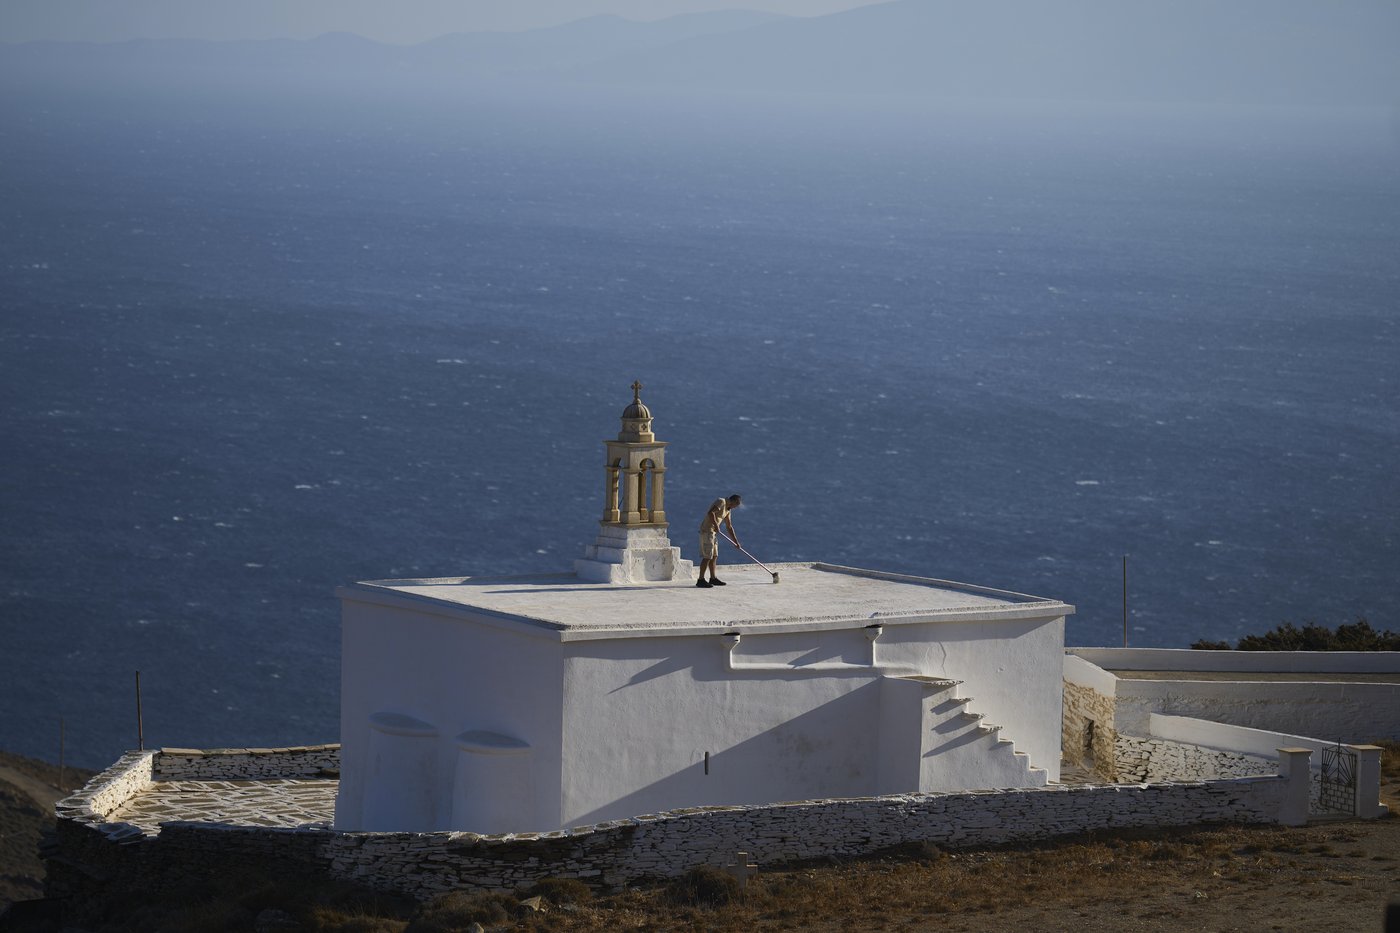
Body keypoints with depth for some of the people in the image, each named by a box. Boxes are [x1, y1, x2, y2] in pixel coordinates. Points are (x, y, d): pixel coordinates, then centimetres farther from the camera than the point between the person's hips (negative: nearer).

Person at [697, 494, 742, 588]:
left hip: (713, 531, 10)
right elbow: (710, 513, -26)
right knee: (707, 556, -11)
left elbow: (729, 527, 22)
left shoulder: (728, 509, 17)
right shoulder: (721, 502, -11)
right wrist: (716, 525, -24)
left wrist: (735, 541, 19)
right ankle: (701, 580, -10)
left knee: (714, 556, 14)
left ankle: (713, 578, 23)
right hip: (707, 530, -10)